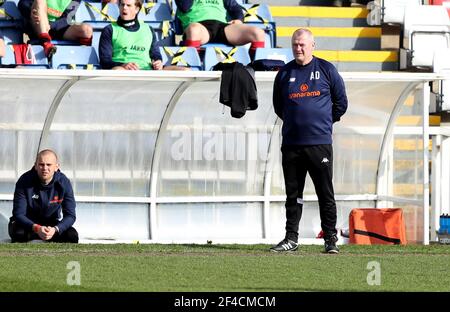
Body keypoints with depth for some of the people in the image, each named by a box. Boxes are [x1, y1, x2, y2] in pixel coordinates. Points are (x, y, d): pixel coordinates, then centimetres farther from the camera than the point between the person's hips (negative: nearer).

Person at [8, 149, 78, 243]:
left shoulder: (63, 183, -15)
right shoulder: (25, 182, -21)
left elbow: (70, 215, -15)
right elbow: (18, 214, -23)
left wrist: (55, 229, -37)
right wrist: (36, 228, -42)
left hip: (52, 225, 3)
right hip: (27, 224, -3)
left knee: (72, 235, -24)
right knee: (19, 234, -36)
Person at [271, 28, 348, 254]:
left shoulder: (326, 70, 3)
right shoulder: (284, 73, 9)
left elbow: (341, 103, 10)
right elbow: (278, 107, 20)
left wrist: (324, 123, 10)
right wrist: (295, 123, 13)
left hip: (319, 143, -2)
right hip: (291, 144, 2)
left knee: (325, 194, -2)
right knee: (293, 194, 7)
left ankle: (330, 239, 2)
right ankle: (291, 238, 12)